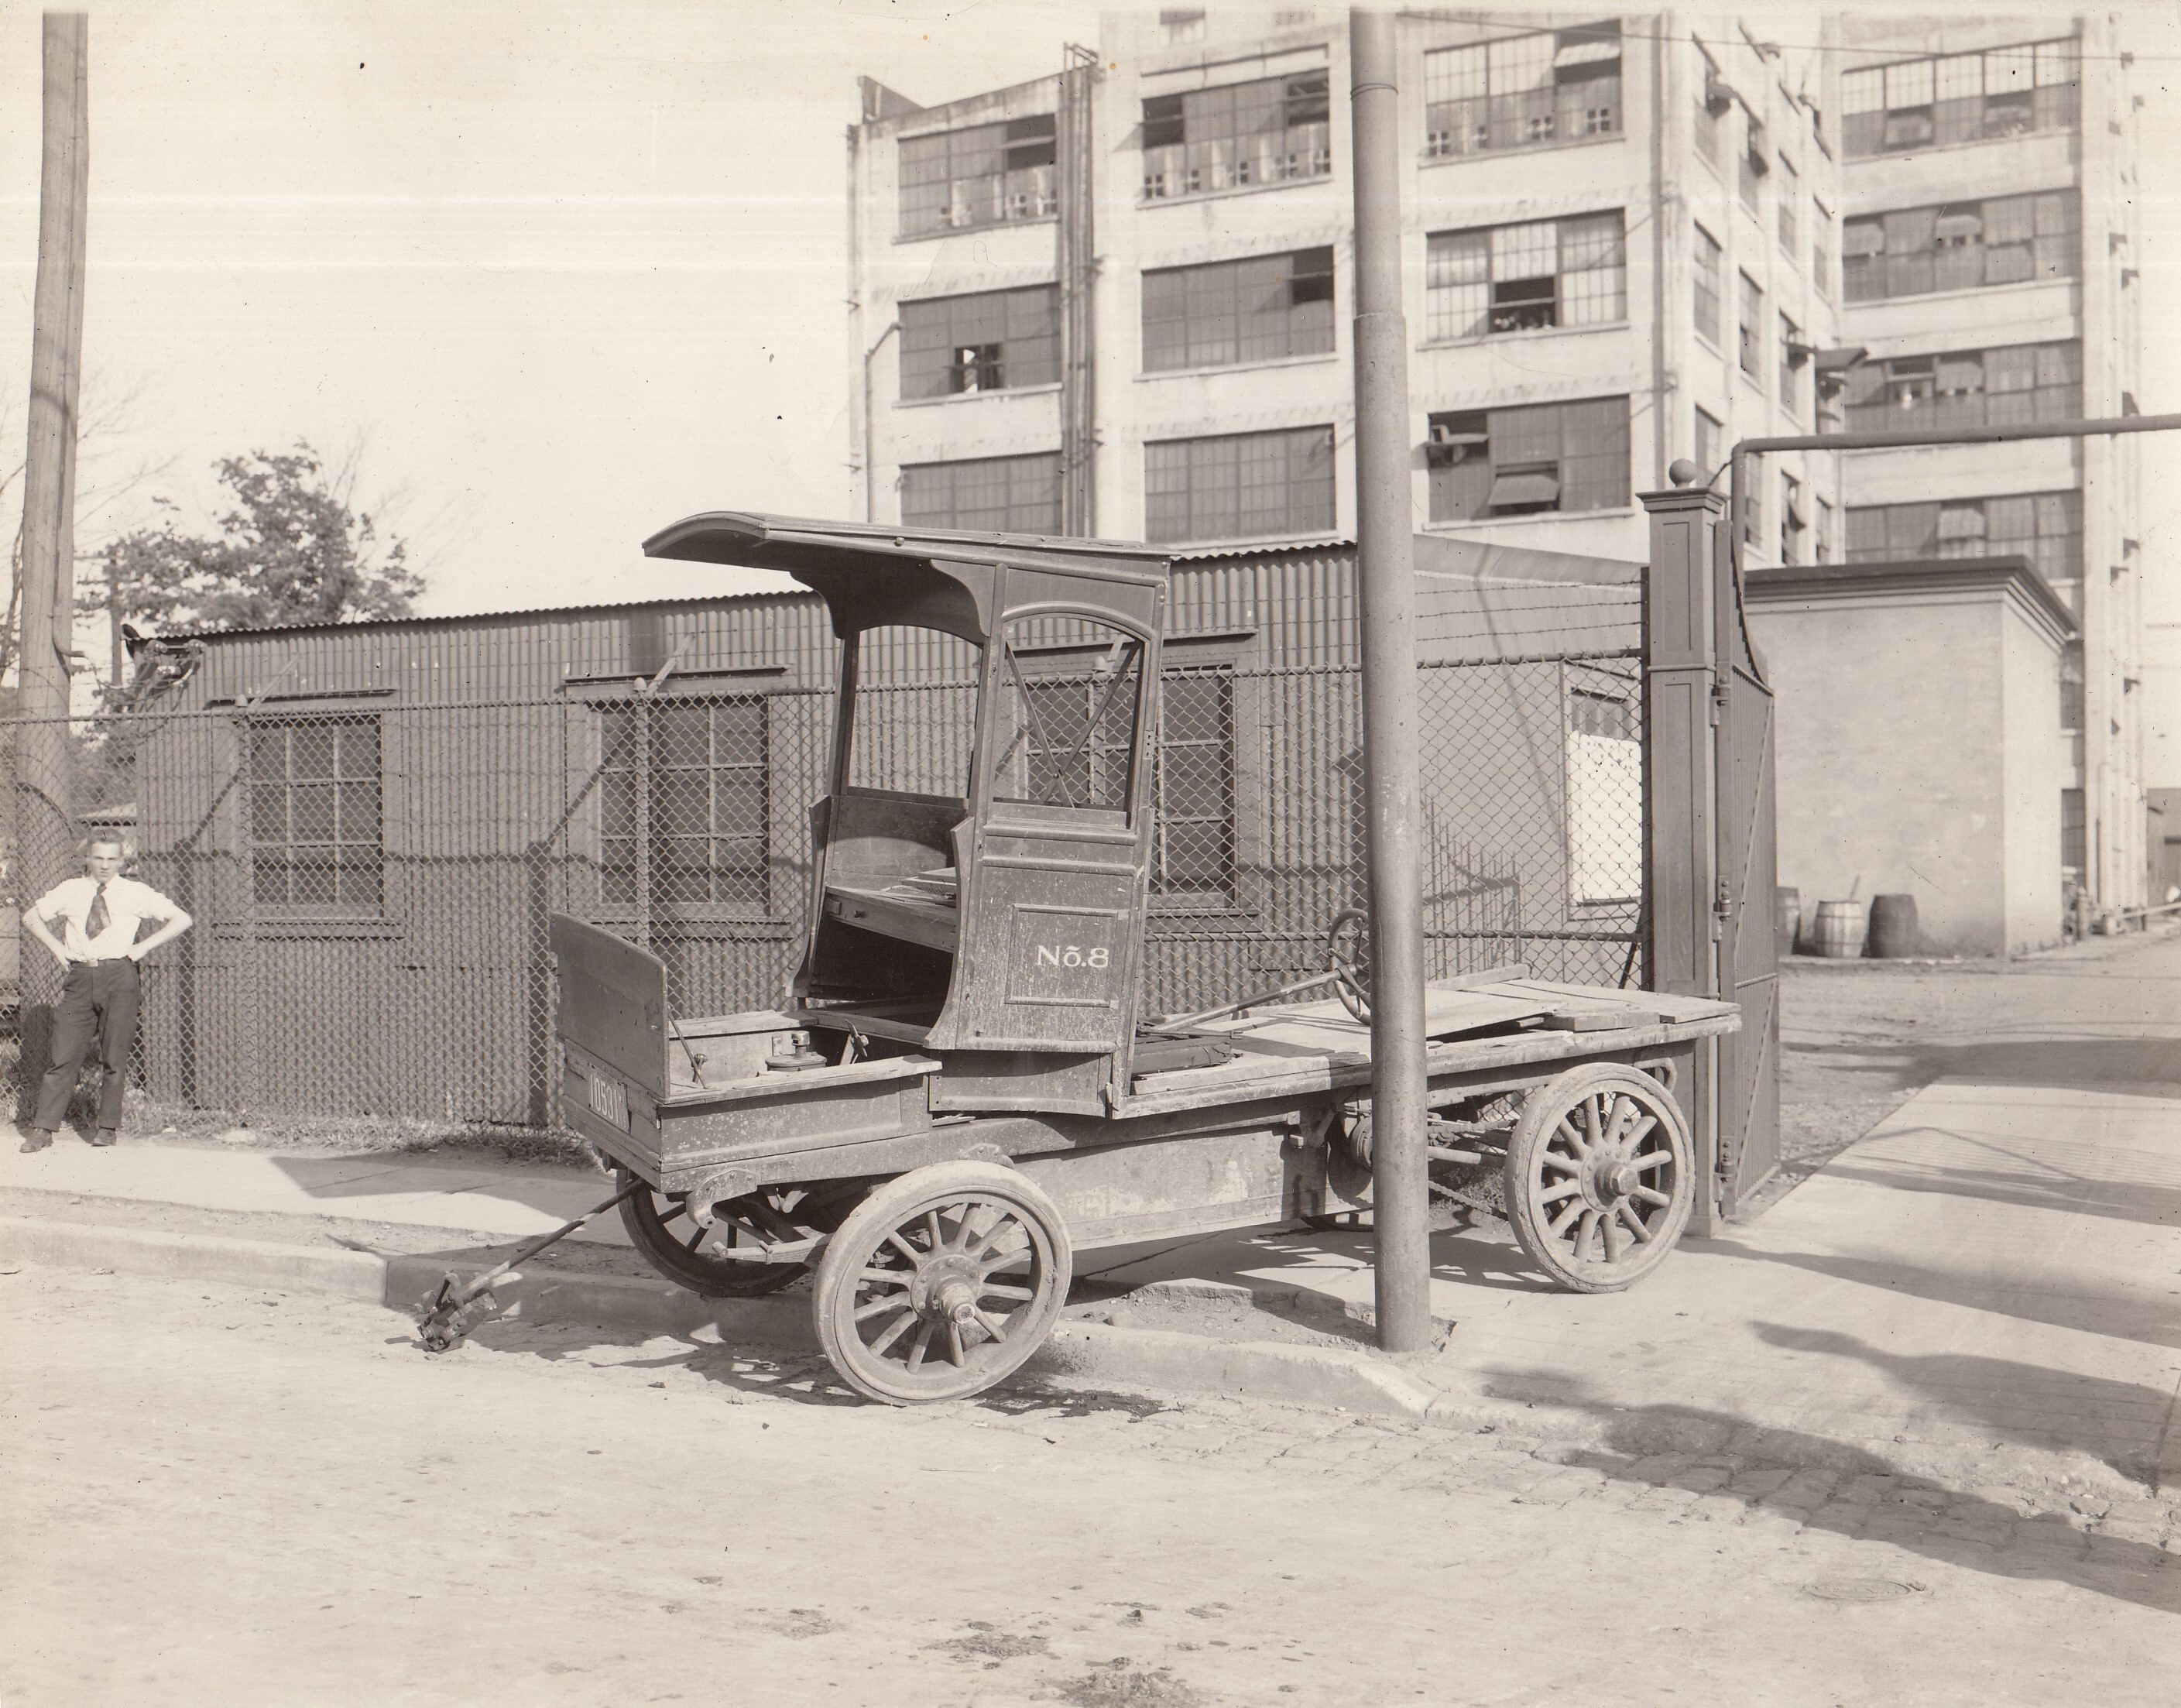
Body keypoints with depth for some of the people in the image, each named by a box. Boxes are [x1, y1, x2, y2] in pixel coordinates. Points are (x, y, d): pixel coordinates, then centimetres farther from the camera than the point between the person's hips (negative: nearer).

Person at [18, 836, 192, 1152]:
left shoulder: (136, 893, 4)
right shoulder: (70, 891, 10)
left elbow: (181, 920, 4)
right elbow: (31, 918, 22)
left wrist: (143, 947, -3)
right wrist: (56, 947, 7)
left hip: (118, 975, -2)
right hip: (79, 976, 2)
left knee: (115, 1056, 0)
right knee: (64, 1054, -1)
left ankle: (107, 1127, 9)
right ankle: (43, 1128, 3)